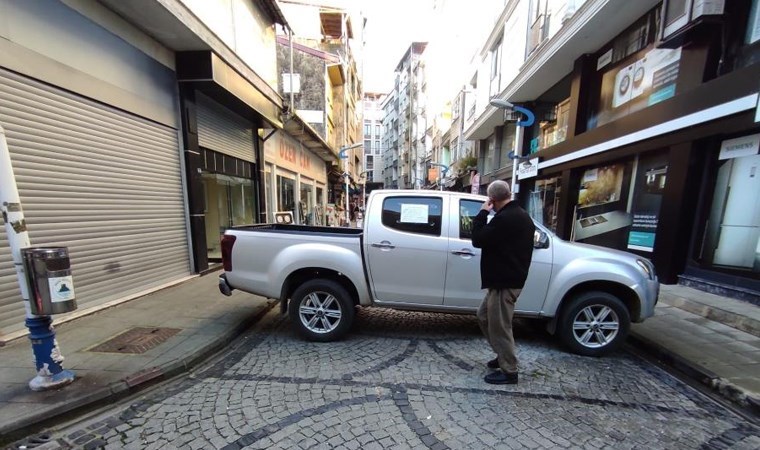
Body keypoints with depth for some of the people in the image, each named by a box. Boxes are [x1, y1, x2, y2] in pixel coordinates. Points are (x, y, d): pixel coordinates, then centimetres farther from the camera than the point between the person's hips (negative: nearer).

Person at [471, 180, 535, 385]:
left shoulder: (504, 218, -22)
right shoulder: (521, 216, 13)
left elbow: (478, 240, -19)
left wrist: (482, 213, -12)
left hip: (504, 281, -11)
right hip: (509, 278, 11)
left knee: (499, 325, 3)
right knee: (484, 316, 21)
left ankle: (509, 371, 19)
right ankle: (504, 356, 35)